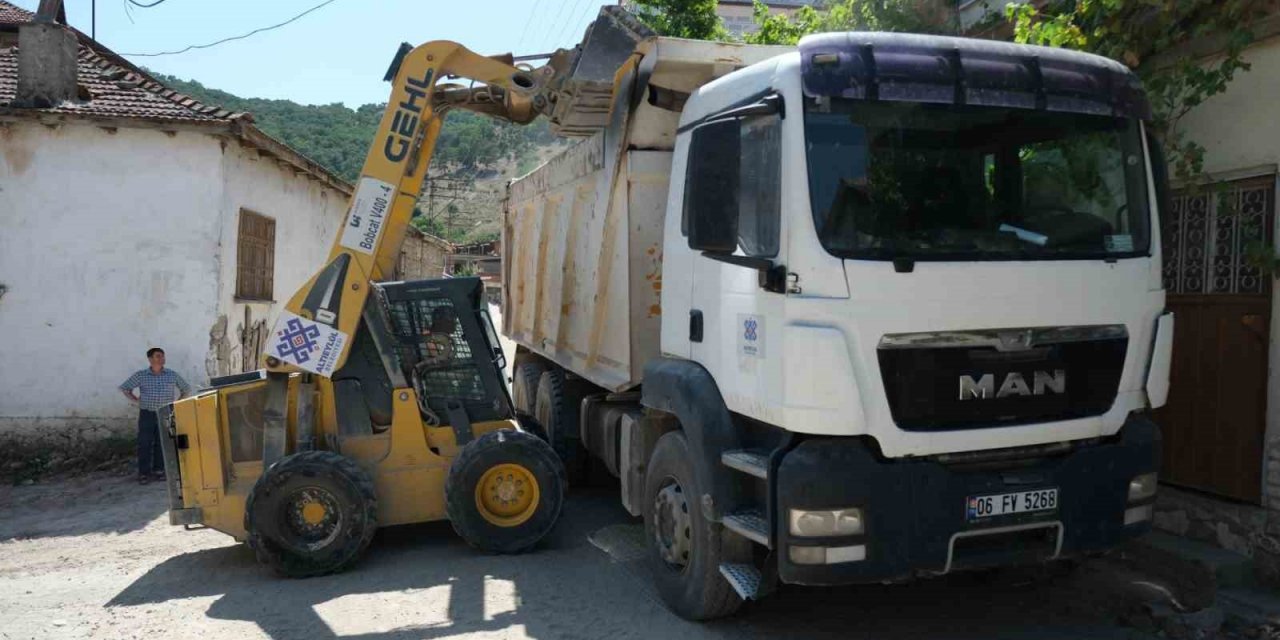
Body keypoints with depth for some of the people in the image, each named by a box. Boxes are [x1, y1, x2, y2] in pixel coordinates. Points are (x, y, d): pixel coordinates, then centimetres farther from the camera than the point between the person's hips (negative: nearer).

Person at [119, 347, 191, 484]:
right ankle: (143, 473, 3)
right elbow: (124, 388, 10)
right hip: (147, 414, -1)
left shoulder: (172, 375, 5)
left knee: (163, 443, 3)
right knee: (144, 444, -2)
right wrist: (136, 400, 3)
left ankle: (159, 469, 15)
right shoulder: (140, 375, 2)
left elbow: (186, 389, 16)